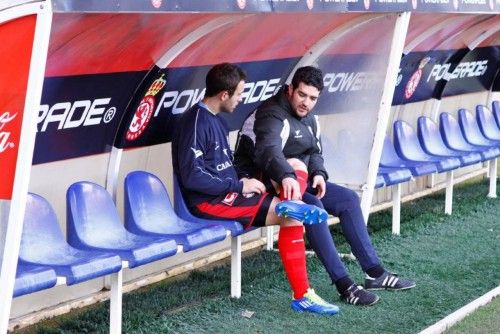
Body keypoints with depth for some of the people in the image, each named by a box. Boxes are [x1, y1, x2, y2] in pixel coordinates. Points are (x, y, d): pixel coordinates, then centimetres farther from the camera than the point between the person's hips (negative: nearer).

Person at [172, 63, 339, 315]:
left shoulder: (215, 120, 15)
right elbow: (192, 177, -22)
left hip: (228, 193, 9)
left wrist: (245, 183, 3)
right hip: (209, 203, -9)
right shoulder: (195, 122, -15)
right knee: (291, 217, -21)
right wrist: (240, 185, -16)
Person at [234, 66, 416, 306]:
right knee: (312, 207, -32)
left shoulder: (309, 119, 9)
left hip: (299, 179, 10)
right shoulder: (273, 116, -22)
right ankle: (344, 285, -30)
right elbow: (267, 150, -41)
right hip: (266, 184, -10)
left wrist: (318, 173, -7)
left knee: (348, 199, 2)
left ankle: (374, 273, 4)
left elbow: (315, 152, 17)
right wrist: (286, 176, -61)